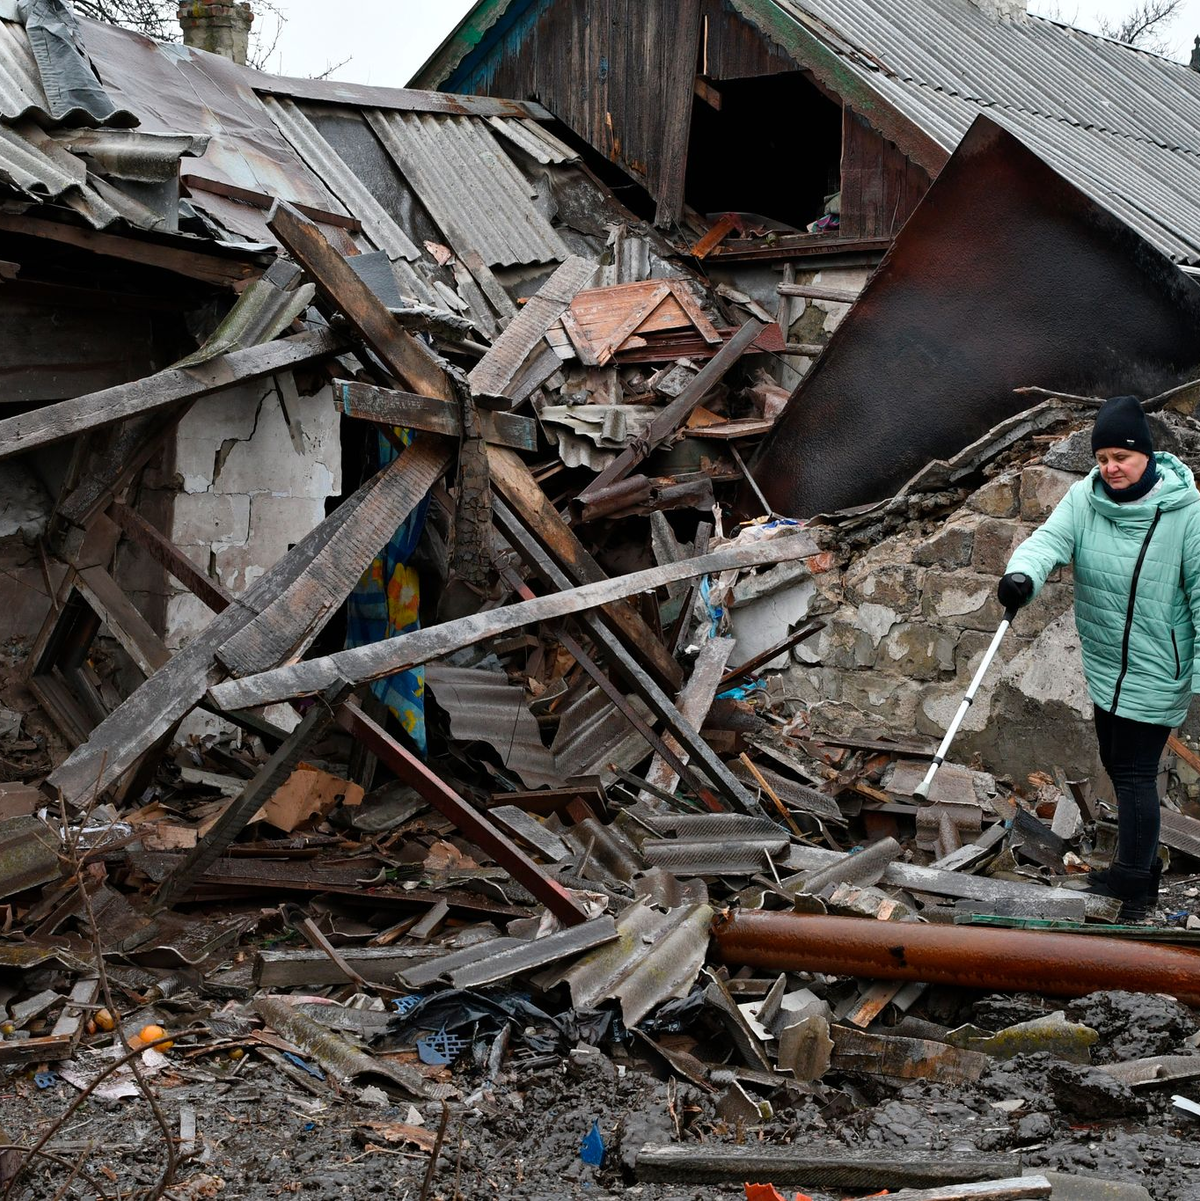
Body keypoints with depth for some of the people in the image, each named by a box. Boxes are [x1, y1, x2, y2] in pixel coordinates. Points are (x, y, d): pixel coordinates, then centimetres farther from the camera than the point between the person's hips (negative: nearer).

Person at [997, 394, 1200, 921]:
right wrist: (1023, 573, -45)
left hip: (1156, 671, -6)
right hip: (1105, 665, 6)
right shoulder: (1085, 498, -6)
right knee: (1117, 764, 19)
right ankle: (1139, 867, 38)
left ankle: (1133, 880, 15)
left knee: (1135, 773, -2)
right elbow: (1051, 538, -22)